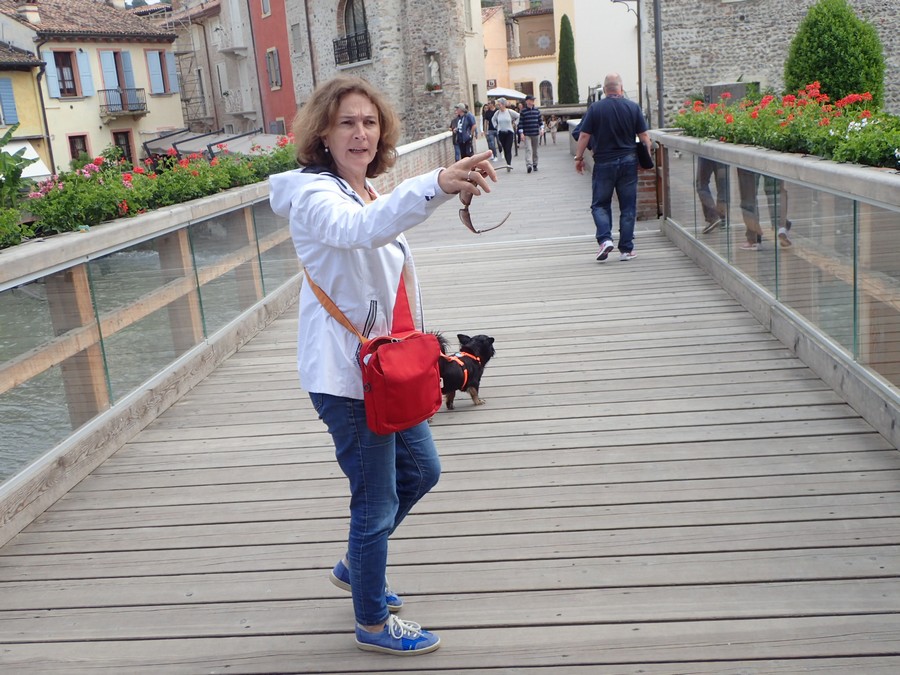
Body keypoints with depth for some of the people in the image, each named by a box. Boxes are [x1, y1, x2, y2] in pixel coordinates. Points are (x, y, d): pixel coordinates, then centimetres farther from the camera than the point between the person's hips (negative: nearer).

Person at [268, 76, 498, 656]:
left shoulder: (368, 191, 10)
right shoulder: (315, 195, -19)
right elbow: (360, 229, -44)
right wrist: (436, 186, -60)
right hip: (345, 373, -9)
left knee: (421, 470, 23)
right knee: (377, 500, 4)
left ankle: (355, 566, 43)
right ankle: (373, 623, 26)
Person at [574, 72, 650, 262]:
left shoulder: (595, 108, -6)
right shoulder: (633, 107, -1)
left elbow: (584, 135, -5)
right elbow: (644, 135, 1)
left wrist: (579, 157, 6)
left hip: (604, 163, -1)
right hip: (628, 161, 2)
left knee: (600, 204, 10)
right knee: (628, 207, 8)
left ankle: (605, 239, -10)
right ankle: (626, 249, 9)